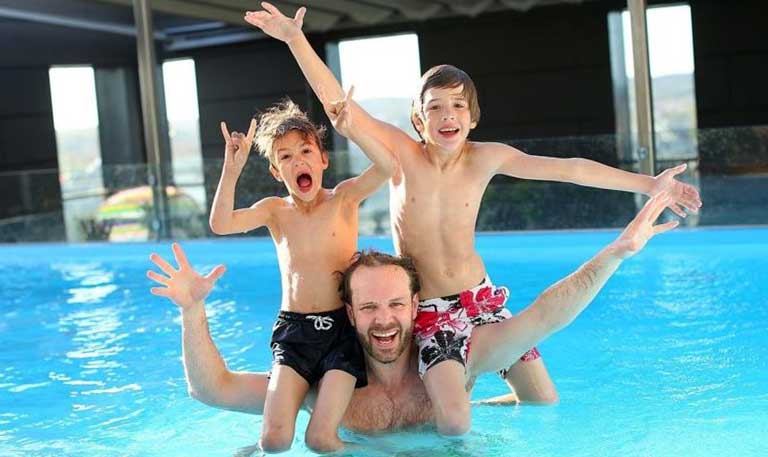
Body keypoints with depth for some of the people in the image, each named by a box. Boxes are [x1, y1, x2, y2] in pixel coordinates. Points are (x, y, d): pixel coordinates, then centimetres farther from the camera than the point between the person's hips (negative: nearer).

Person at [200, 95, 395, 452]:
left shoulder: (344, 197, 1)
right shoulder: (275, 209, 7)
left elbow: (386, 166, -17)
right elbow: (220, 225, -10)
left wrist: (350, 130, -28)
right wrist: (231, 170, -18)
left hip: (341, 329, -2)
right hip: (293, 330, 2)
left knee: (321, 438, -13)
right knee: (275, 440, -12)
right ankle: (255, 449, 18)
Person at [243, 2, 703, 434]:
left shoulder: (486, 158, -8)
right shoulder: (400, 153, -14)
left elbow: (569, 168, -5)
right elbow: (337, 103, -21)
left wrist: (648, 183, -1)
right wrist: (295, 38, -30)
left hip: (482, 298, 4)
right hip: (428, 309, -3)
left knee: (546, 402, 7)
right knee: (455, 424, -19)